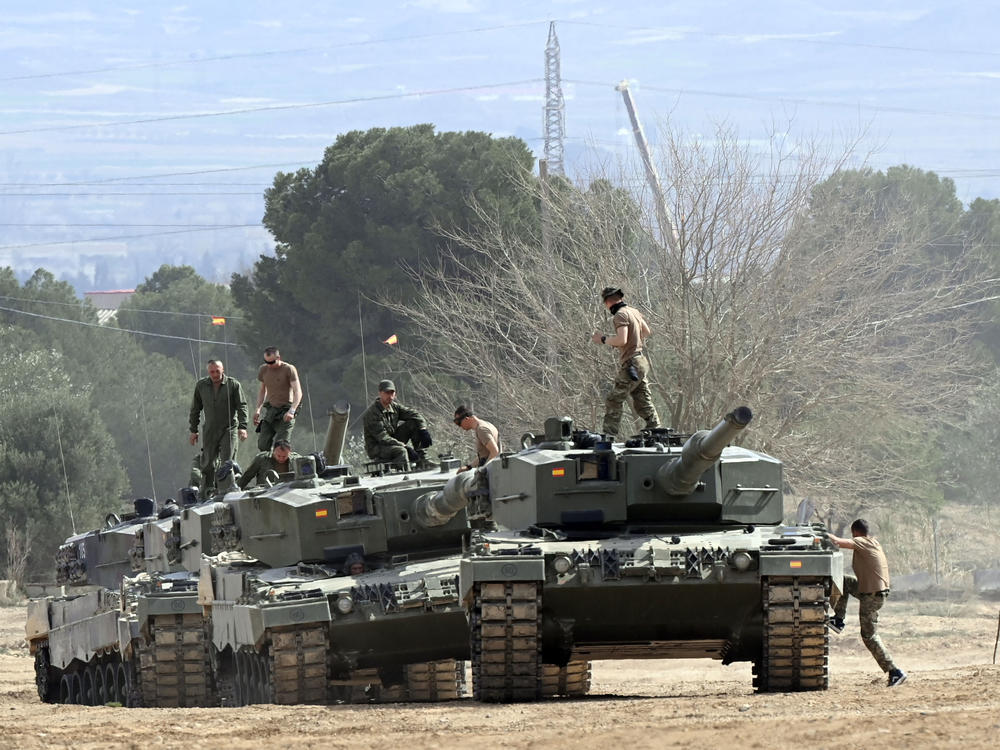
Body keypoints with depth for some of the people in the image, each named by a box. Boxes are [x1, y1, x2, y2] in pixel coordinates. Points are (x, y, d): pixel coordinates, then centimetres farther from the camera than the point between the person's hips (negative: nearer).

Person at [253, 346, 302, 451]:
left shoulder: (289, 369, -10)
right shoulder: (263, 370, 6)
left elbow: (298, 392, -15)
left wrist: (292, 411, -29)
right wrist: (258, 409, 12)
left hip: (285, 409, -5)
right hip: (269, 408, 5)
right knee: (262, 445, -7)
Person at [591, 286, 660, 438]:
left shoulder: (621, 315, -15)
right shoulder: (634, 312, 12)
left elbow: (621, 340, -25)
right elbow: (646, 332, 27)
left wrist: (603, 339, -11)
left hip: (630, 364, -9)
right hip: (641, 361, 9)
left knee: (613, 401, -5)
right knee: (643, 401, 14)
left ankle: (609, 435, -7)